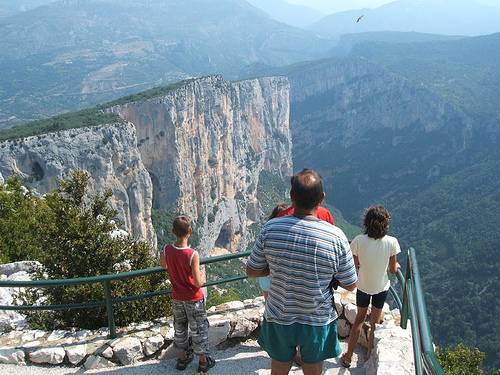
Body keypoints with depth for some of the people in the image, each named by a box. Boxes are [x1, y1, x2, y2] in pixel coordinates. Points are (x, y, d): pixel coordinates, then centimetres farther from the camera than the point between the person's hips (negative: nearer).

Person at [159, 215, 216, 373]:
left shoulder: (167, 250, -16)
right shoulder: (193, 255, -29)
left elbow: (163, 265, 8)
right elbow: (198, 283, -24)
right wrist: (203, 278, -4)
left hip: (177, 298, 4)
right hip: (193, 299, -4)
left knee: (180, 328, 22)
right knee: (198, 329, 13)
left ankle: (182, 357, 39)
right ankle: (203, 361, 28)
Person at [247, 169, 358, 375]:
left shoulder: (270, 228, -19)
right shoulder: (336, 236, -21)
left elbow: (252, 271, -6)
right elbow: (350, 285, -9)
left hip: (279, 319, 1)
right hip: (317, 323, -1)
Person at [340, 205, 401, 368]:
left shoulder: (359, 240, -22)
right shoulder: (391, 242, -20)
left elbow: (354, 265, -10)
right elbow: (393, 269, -9)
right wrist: (397, 265, 13)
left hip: (363, 286, 0)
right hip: (382, 287, 0)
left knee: (359, 319, 20)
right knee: (375, 322, 19)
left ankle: (348, 356, 24)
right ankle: (370, 354, 35)